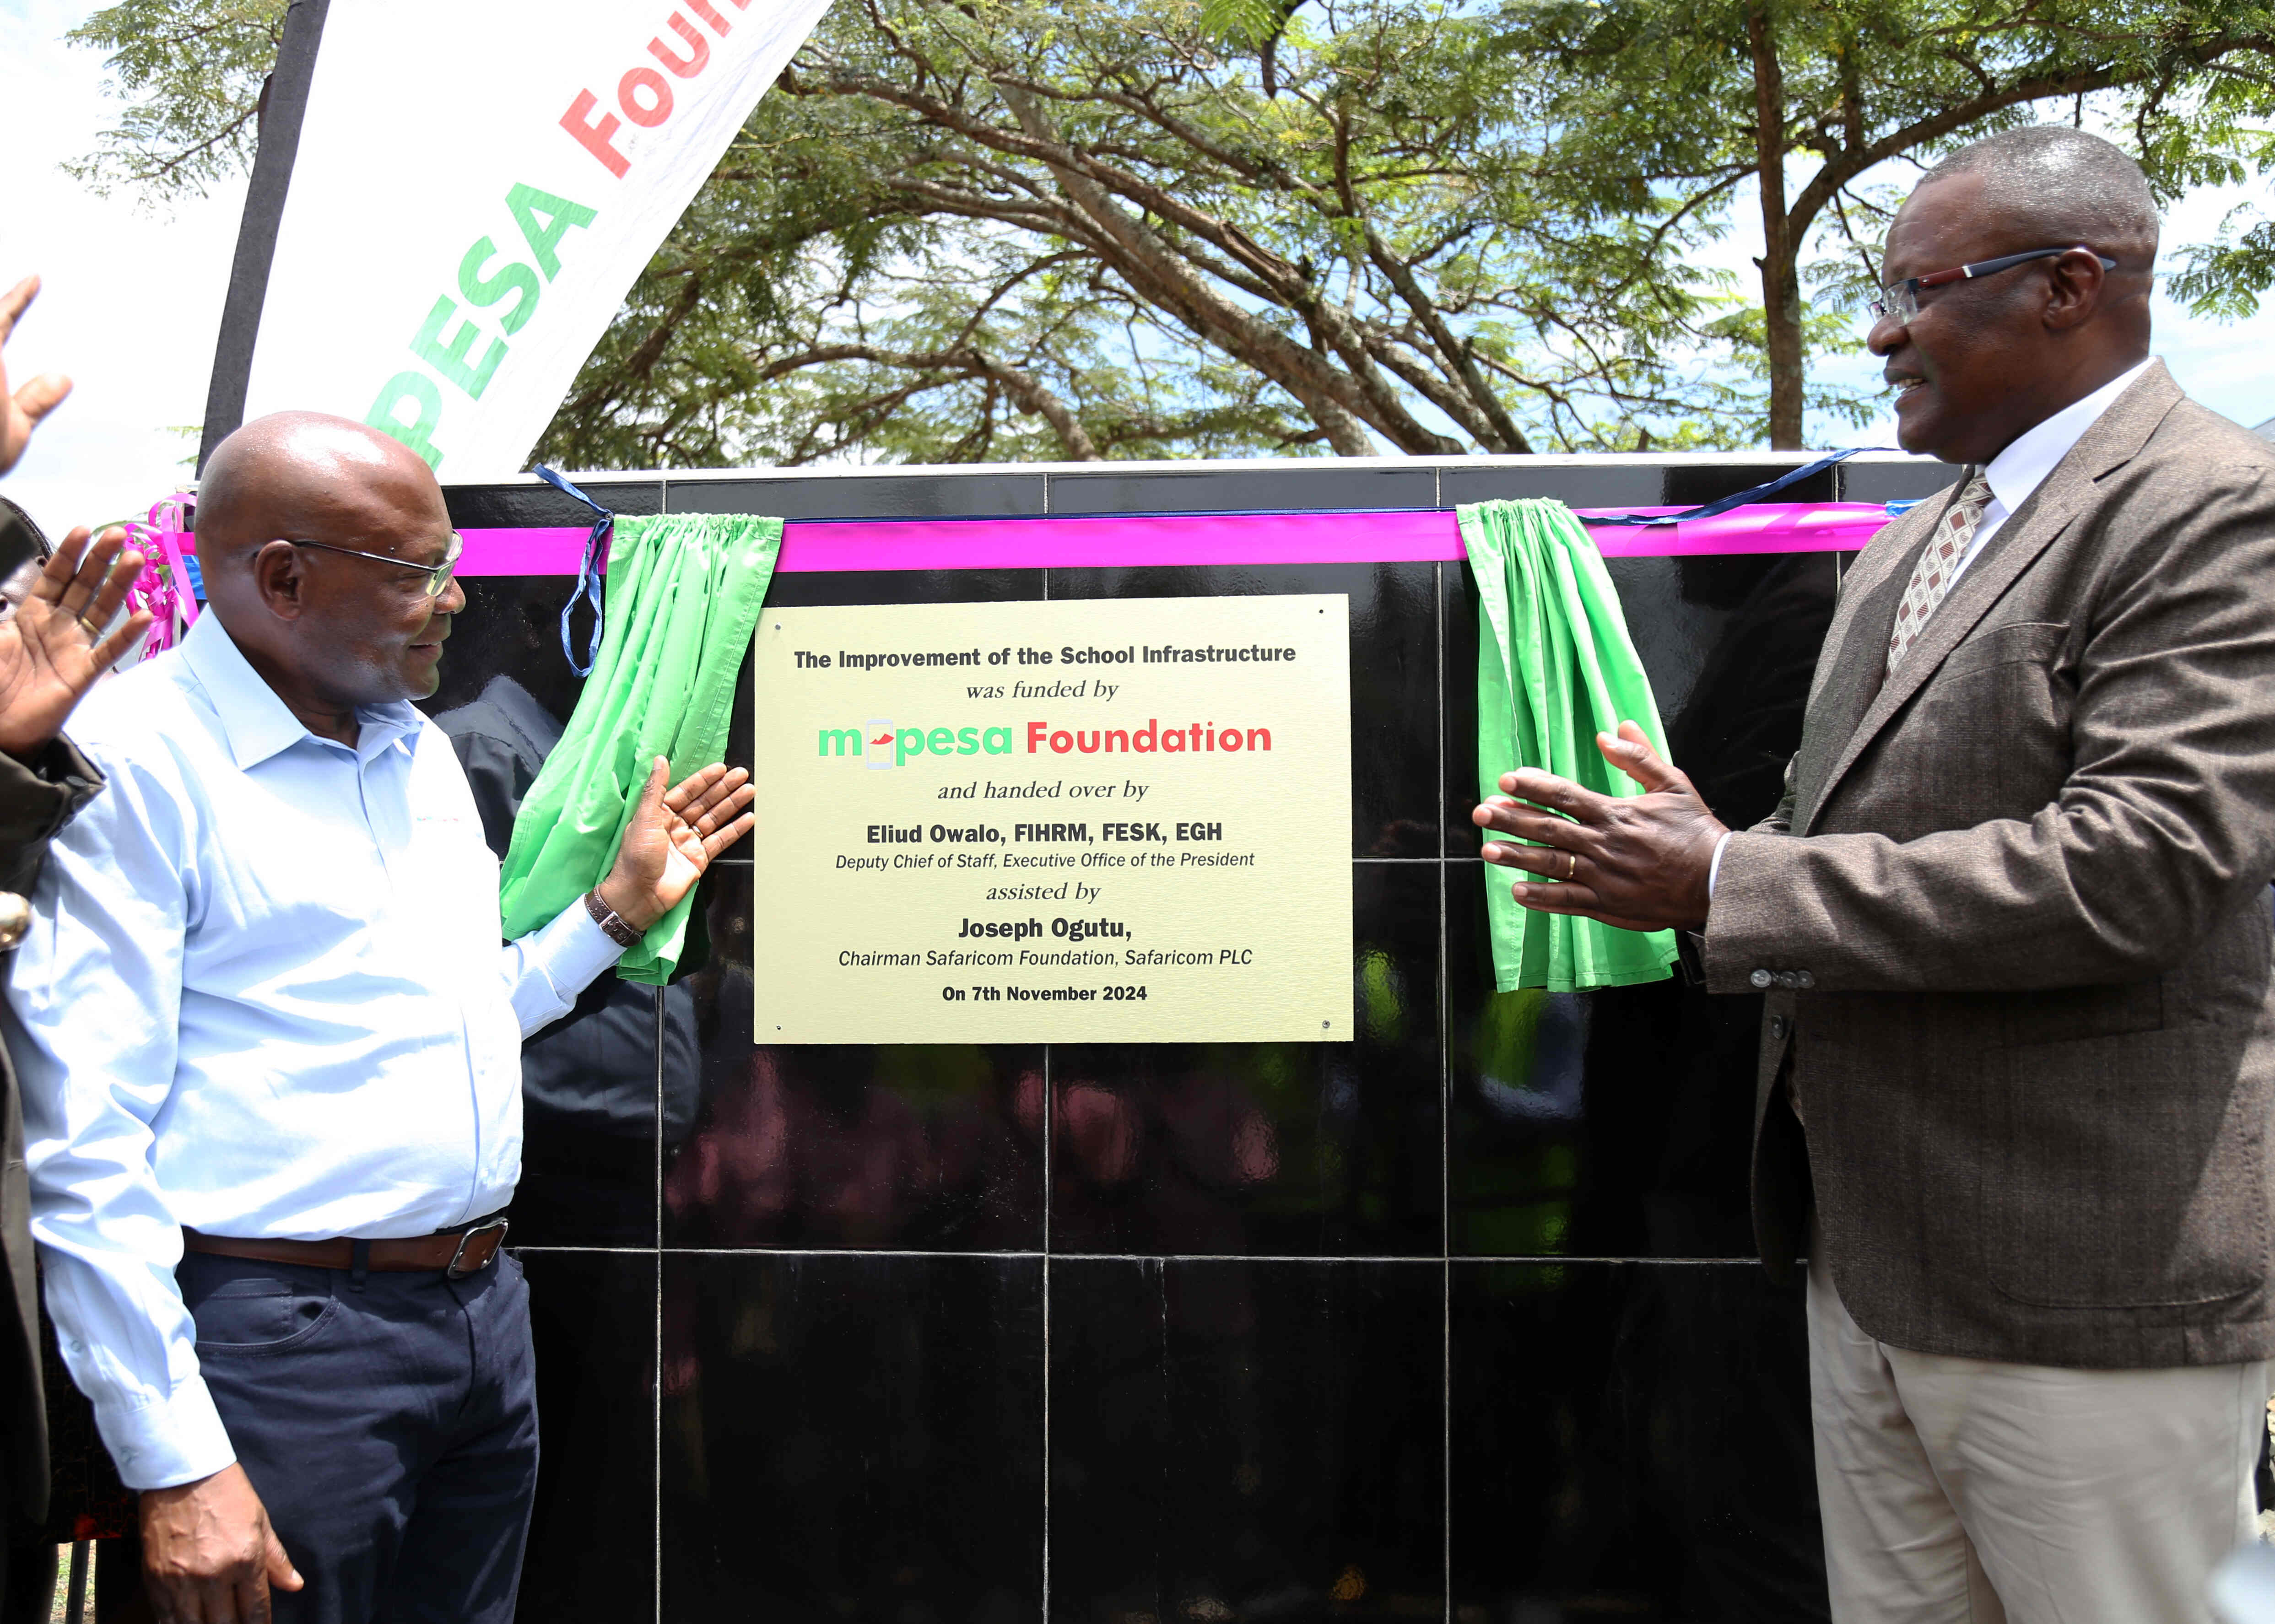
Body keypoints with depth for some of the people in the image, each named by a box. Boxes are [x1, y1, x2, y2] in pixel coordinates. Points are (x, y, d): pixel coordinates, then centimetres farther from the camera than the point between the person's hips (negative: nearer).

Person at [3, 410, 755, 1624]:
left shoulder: (423, 751, 13)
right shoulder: (133, 760, -12)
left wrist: (618, 907, 14)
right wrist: (175, 1467, -18)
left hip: (486, 1310, 8)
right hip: (286, 1332, -7)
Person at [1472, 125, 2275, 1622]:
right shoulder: (1909, 546, 16)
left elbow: (2139, 864, -24)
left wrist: (1730, 886, -21)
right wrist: (1702, 862, 0)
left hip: (2090, 1284, -8)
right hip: (1872, 1265, 8)